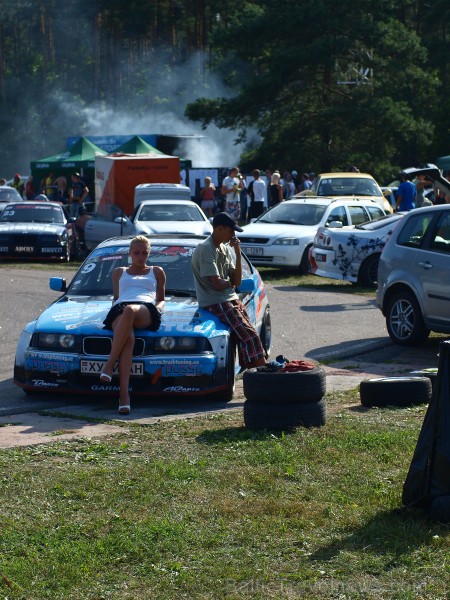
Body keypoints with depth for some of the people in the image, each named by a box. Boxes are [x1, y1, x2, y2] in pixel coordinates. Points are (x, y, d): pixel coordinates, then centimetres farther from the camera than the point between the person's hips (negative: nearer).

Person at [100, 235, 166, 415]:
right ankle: (124, 395, -53)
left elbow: (161, 299, 32)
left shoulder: (156, 272, 34)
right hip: (120, 310, 1)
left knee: (130, 310, -44)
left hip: (146, 311, -1)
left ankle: (110, 363, -43)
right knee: (128, 339, -38)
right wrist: (116, 305, 14)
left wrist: (159, 308, 8)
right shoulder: (119, 272, 38)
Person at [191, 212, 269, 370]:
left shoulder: (225, 248, 15)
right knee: (249, 336, -20)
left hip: (231, 299, 9)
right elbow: (217, 284, -18)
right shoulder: (205, 249, -13)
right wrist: (230, 282, 3)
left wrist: (238, 253, 2)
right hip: (216, 303, -9)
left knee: (250, 336, -3)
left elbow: (237, 281, 9)